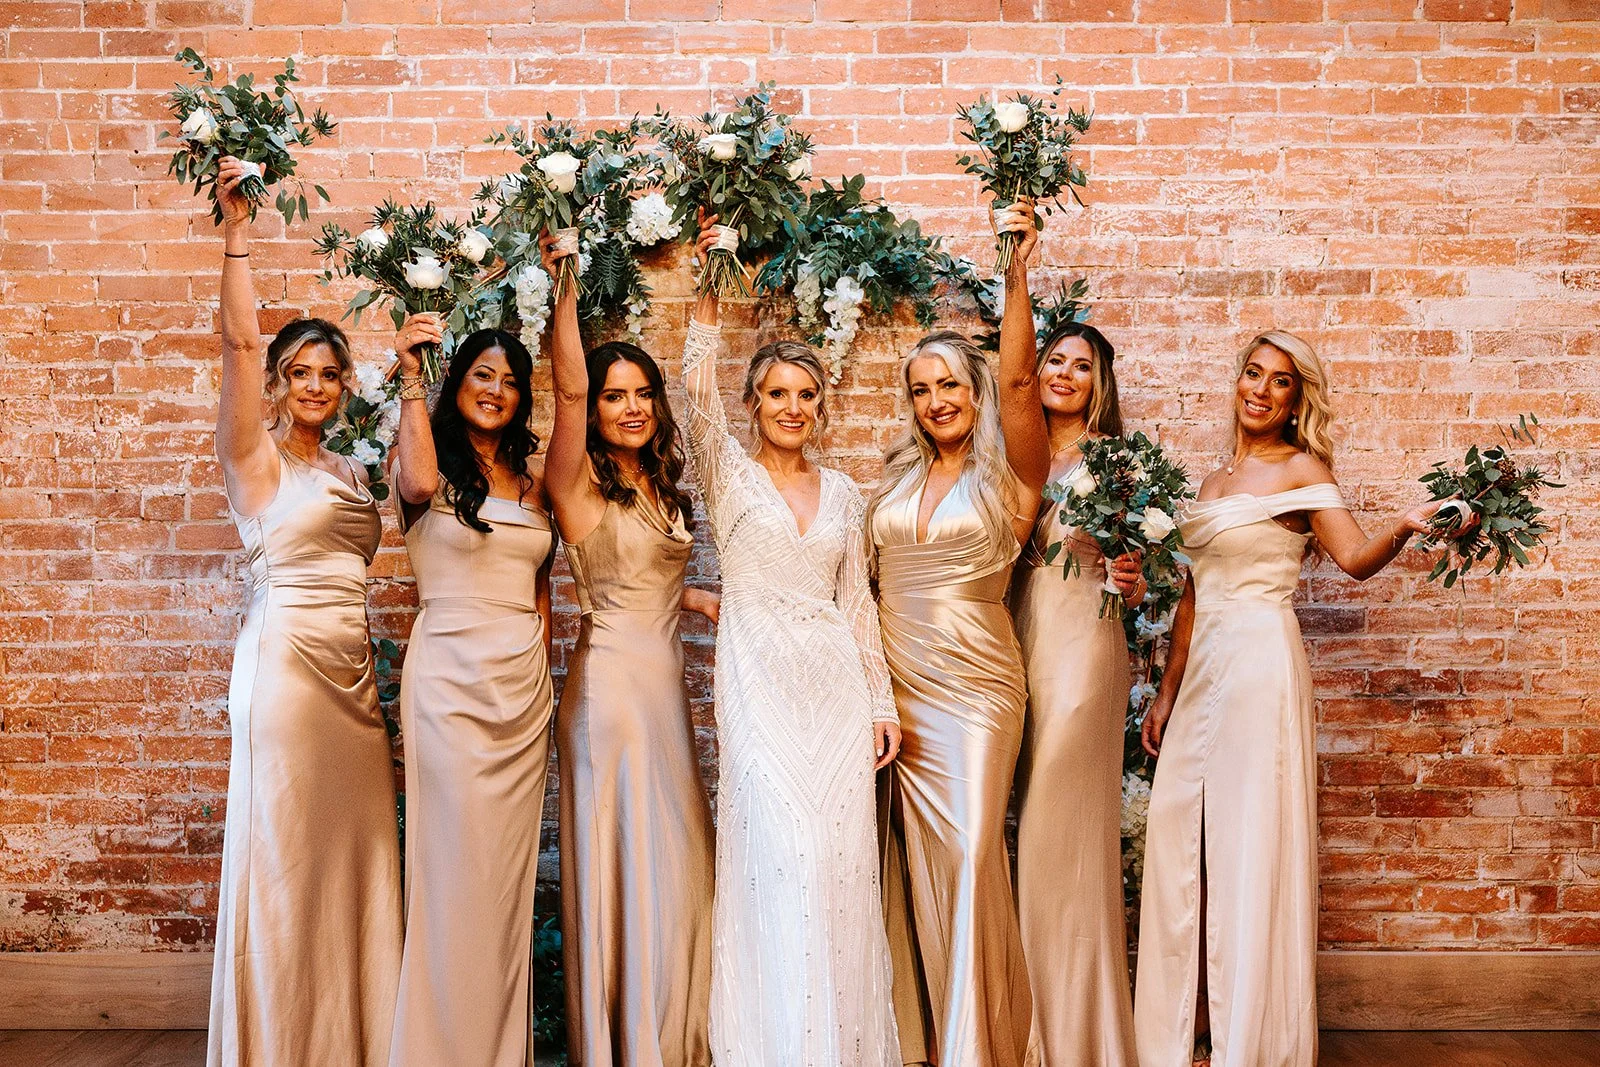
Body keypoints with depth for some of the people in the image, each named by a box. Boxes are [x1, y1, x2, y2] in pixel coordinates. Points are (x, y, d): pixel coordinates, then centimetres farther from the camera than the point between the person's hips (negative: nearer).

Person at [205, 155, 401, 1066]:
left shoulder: (350, 472, 18)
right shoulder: (256, 458, -2)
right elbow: (240, 341, -13)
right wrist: (238, 231, -15)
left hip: (354, 673, 6)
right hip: (286, 664, -6)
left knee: (355, 854, 9)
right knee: (287, 855, 0)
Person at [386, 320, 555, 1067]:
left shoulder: (531, 476, 14)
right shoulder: (424, 461, 0)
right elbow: (419, 484, -26)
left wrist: (542, 670, 13)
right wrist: (411, 377, -16)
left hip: (526, 686, 5)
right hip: (451, 679, -5)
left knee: (512, 866, 10)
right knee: (456, 866, -1)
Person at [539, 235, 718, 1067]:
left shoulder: (662, 489, 13)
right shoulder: (578, 484, -8)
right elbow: (569, 389, -23)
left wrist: (717, 602, 15)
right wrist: (562, 289, -27)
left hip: (666, 679, 7)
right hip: (611, 678, -7)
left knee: (675, 862, 13)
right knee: (620, 862, 1)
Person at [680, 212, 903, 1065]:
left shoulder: (843, 492, 13)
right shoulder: (729, 474, 3)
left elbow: (857, 601, 14)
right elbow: (698, 400, -16)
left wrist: (881, 700, 10)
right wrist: (707, 301, -20)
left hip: (837, 685, 4)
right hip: (760, 682, -3)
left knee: (842, 862, 4)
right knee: (777, 863, -7)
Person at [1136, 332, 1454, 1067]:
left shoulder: (1301, 469, -1)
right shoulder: (1214, 481, 17)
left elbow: (1357, 558, -13)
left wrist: (1406, 525, -34)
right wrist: (1166, 694, 18)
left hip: (1260, 662, -7)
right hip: (1203, 668, 7)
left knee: (1250, 846, -3)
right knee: (1181, 845, 7)